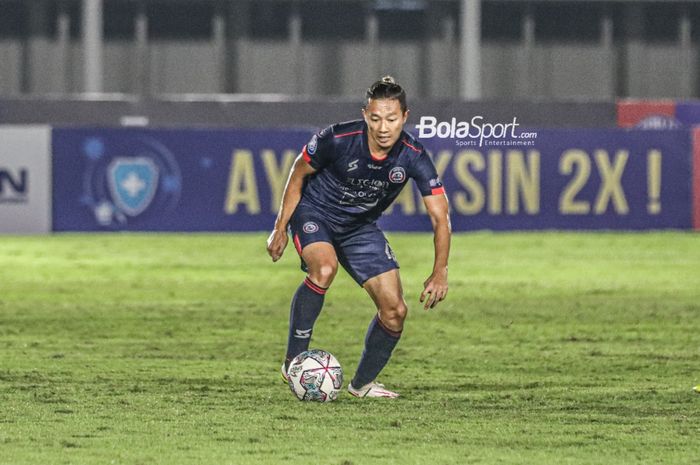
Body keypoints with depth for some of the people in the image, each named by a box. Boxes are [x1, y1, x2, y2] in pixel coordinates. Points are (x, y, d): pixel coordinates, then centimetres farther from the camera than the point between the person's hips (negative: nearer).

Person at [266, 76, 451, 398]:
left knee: (395, 311, -3)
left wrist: (439, 272, -31)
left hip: (360, 227, 4)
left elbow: (440, 217, -20)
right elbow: (299, 173, -9)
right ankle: (293, 362, -24)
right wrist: (280, 227, -6)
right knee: (324, 267, -36)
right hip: (314, 213, -4)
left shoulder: (414, 157, -23)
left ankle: (363, 383, 20)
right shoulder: (338, 139, -28)